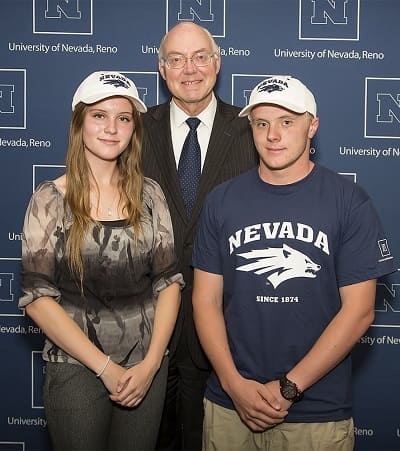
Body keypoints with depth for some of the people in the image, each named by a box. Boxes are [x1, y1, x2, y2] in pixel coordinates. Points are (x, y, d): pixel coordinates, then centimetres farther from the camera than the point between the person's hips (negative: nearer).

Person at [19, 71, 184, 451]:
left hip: (147, 367, 3)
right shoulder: (50, 199, -7)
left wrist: (151, 363, -8)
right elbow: (37, 298, -10)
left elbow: (170, 281, 1)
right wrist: (105, 367, -12)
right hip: (76, 368, -2)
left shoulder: (149, 195, 1)